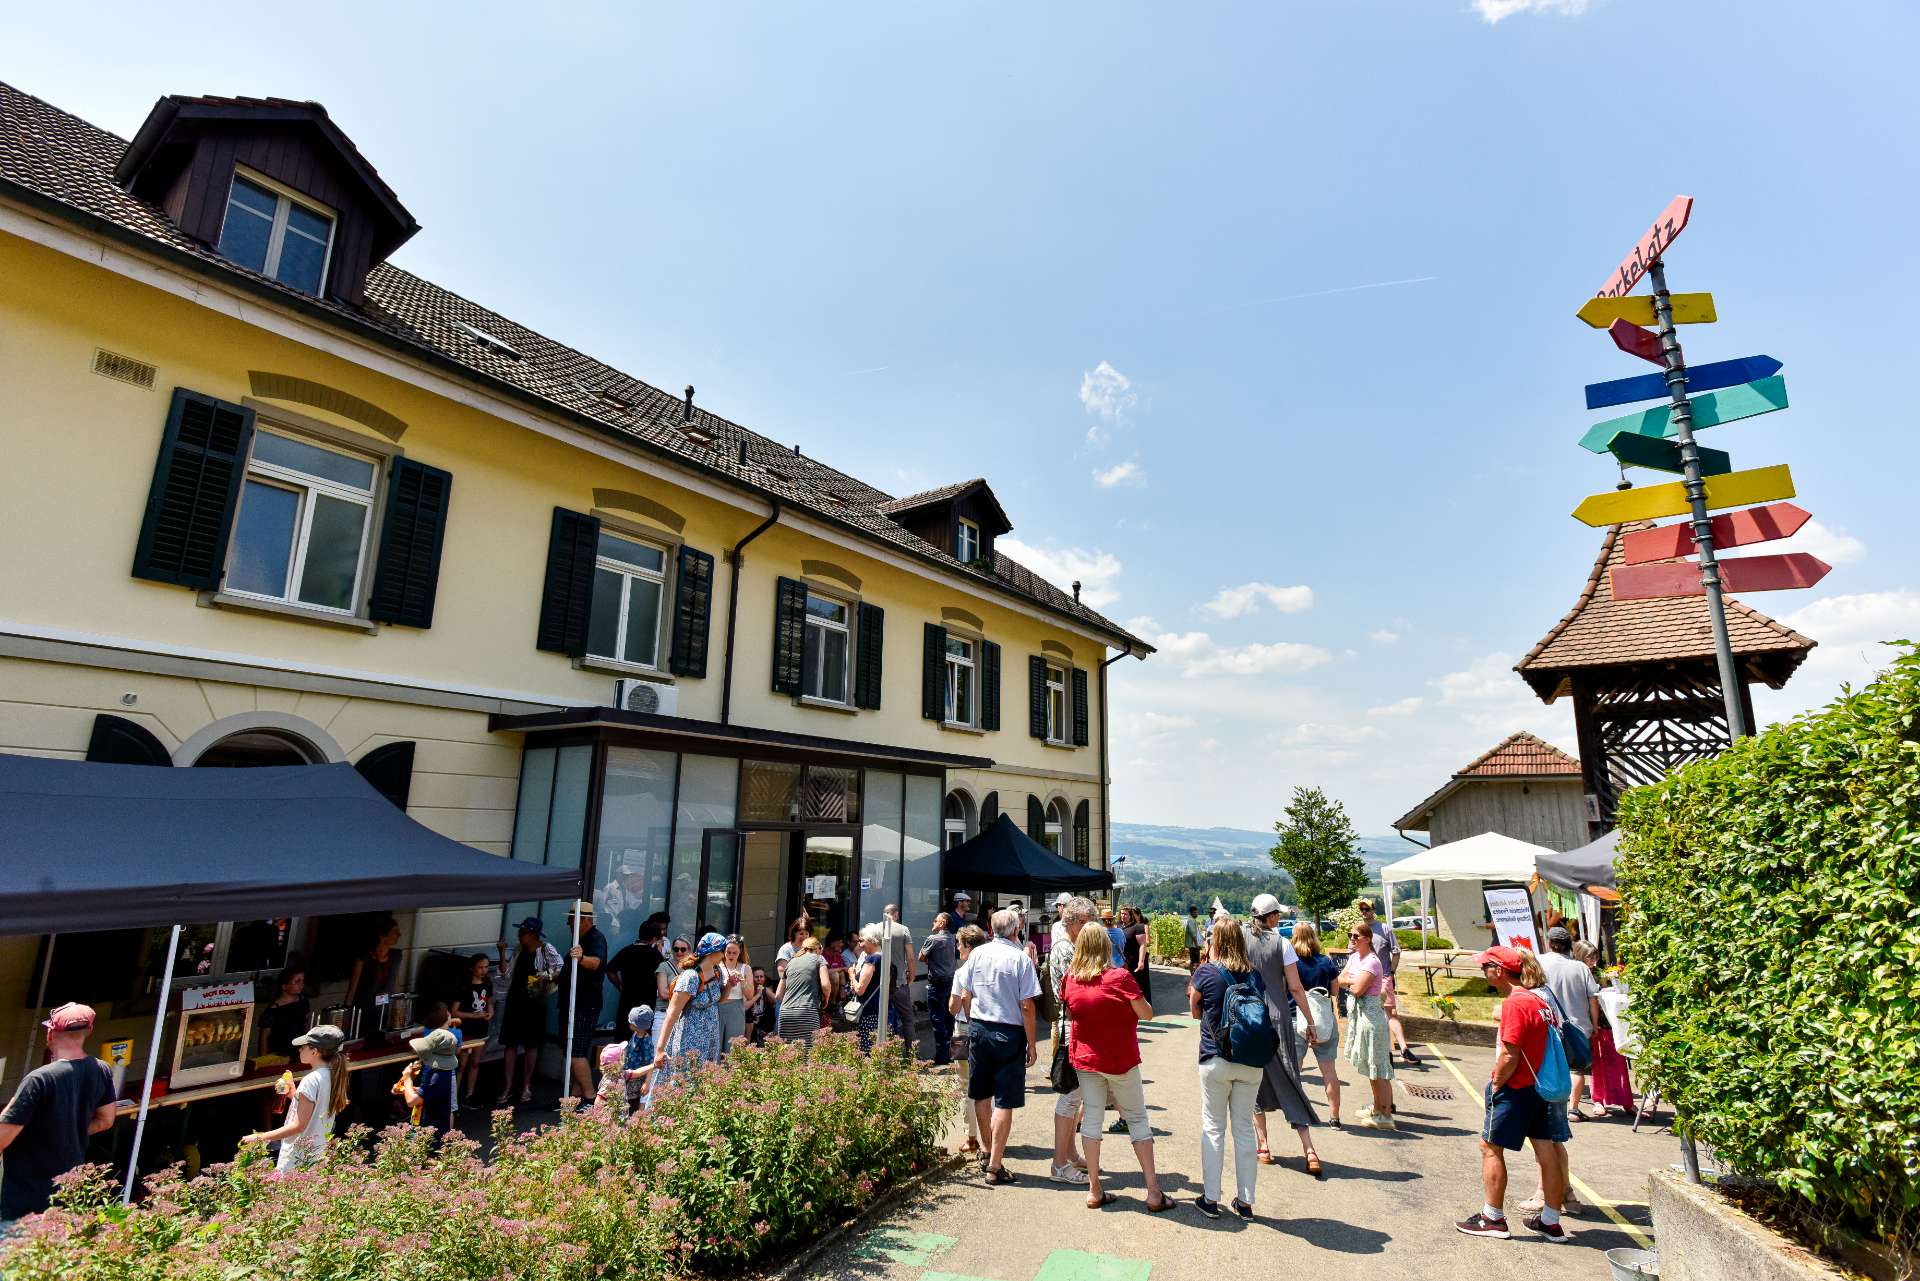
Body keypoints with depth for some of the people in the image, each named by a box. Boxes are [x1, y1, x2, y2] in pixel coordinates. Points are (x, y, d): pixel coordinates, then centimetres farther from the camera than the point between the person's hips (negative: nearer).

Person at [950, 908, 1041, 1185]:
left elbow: (964, 998, 5)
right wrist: (1031, 1045, -3)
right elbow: (1026, 1006, -10)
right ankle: (995, 1166, 7)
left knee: (981, 1095, 18)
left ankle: (989, 1152, 34)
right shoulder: (1020, 958, -10)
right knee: (1004, 1102, 4)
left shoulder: (976, 954, 1)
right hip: (1010, 1033, -4)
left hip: (979, 1028, 5)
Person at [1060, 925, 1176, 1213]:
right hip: (1121, 1060, -3)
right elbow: (1146, 1013, -14)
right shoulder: (1119, 976, -19)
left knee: (1091, 1119, 10)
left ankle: (1094, 1191, 15)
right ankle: (1154, 1192, 13)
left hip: (1085, 1059, 3)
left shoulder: (1070, 978, -6)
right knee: (1137, 1119, 10)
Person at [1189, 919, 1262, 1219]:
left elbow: (1195, 1012, 5)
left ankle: (1210, 1198, 15)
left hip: (1216, 1061, -3)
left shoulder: (1206, 972, -10)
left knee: (1213, 1128, 9)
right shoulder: (1253, 974, 0)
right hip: (1251, 1062, 3)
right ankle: (1245, 1201, 21)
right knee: (1244, 1129, 13)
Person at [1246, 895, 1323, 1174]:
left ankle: (1263, 1147, 16)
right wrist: (1310, 1021, 5)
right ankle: (1308, 1150, 3)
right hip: (1278, 1018, -1)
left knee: (1255, 1081, 12)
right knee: (1288, 1082, 7)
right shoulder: (1282, 943, -6)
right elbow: (1296, 988, -5)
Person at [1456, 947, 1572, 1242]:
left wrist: (1495, 1085, -10)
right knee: (1548, 1150, 13)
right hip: (1543, 1086, 9)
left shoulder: (1515, 1003, -21)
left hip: (1516, 1088, -9)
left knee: (1491, 1147, 4)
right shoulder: (1541, 999, 6)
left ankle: (1492, 1218, 11)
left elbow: (1510, 1056, -23)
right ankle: (1550, 1221, 24)